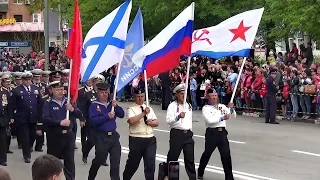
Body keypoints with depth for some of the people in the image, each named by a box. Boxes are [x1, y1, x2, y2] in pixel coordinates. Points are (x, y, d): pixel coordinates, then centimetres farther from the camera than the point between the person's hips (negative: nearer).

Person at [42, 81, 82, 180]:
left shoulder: (68, 101, 9)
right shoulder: (48, 103, -3)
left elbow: (80, 115, 6)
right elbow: (45, 119, -17)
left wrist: (72, 109, -14)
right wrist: (60, 122, -26)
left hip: (68, 135, 3)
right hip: (54, 136, -3)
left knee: (70, 161, 7)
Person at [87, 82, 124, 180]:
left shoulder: (111, 104, 10)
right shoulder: (94, 105, -6)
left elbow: (122, 114, 4)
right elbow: (93, 120, -19)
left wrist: (116, 106, -12)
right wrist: (107, 116, -23)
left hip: (113, 135, 5)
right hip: (101, 136, -4)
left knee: (116, 161, 3)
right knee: (99, 160, 8)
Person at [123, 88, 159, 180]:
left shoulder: (149, 108, 14)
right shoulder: (131, 109, -5)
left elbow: (156, 122, 13)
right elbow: (131, 121, -24)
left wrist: (151, 122, -9)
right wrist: (144, 113, -25)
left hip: (150, 139, 4)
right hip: (136, 140, -4)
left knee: (150, 163, -3)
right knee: (133, 163, 9)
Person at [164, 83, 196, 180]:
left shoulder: (189, 106, 13)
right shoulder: (172, 105, -8)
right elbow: (168, 120, -18)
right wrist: (178, 117, -33)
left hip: (188, 134, 5)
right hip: (177, 133, -5)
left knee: (190, 158, 4)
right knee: (172, 156, 4)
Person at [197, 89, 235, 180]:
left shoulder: (222, 106, 11)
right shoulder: (206, 108, -1)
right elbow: (209, 120, -16)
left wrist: (231, 108, -14)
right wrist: (222, 118, -20)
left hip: (222, 132, 3)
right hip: (211, 132, -3)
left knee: (226, 155, -3)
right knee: (207, 153, 9)